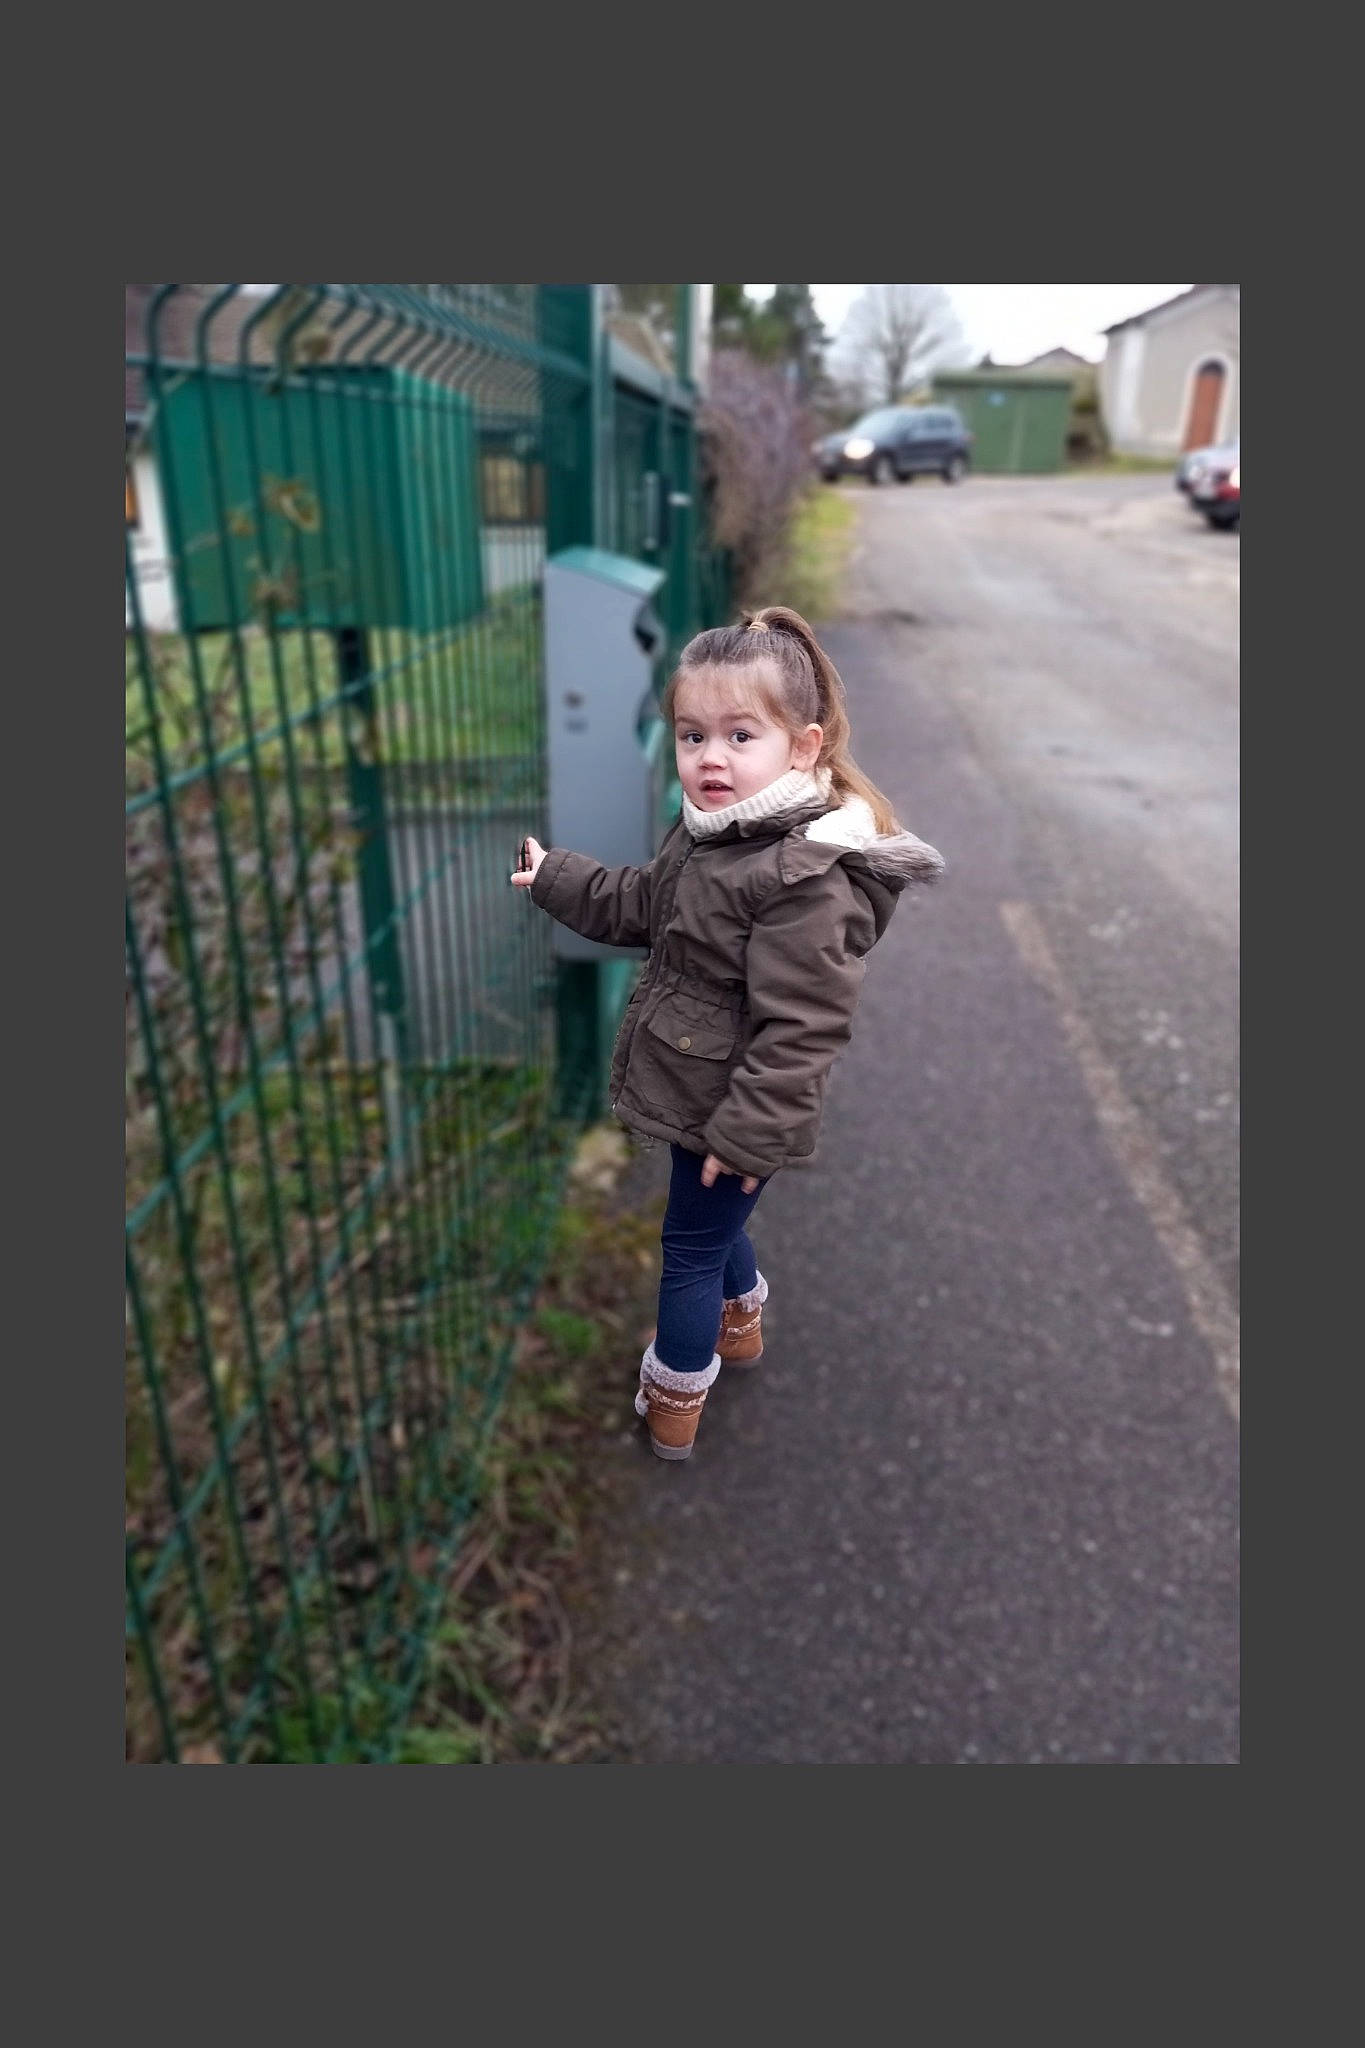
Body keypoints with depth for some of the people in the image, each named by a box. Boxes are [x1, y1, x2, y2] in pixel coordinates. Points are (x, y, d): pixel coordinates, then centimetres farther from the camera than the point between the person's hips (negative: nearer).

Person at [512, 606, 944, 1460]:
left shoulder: (806, 877, -30)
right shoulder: (709, 831, 1)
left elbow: (800, 1026, -29)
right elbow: (641, 904, 18)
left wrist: (748, 1130, -24)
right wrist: (552, 877, 18)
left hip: (737, 1108, -9)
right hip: (701, 1093, 9)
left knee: (692, 1245, 10)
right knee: (715, 1223, 29)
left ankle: (674, 1402, 31)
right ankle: (741, 1323, 56)